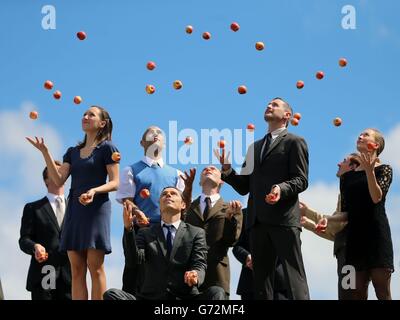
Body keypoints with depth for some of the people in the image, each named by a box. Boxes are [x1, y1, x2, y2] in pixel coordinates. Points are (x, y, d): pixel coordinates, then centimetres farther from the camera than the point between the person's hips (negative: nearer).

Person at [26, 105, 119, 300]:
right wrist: (45, 153, 0)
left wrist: (95, 191, -22)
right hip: (74, 209, 6)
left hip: (96, 208, -6)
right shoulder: (73, 152, 18)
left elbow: (115, 183, -4)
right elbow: (58, 180, 7)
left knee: (95, 267, -10)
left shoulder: (106, 148, 1)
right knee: (76, 269, 0)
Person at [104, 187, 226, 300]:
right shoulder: (145, 233, 16)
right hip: (151, 297, 1)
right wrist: (128, 229, -19)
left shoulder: (196, 233, 13)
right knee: (111, 294, -26)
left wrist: (195, 277, -26)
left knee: (216, 292, -30)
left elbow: (200, 265, -1)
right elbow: (134, 260, -2)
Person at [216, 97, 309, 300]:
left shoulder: (294, 142, 6)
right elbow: (244, 187, 20)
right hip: (258, 220, 6)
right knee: (261, 279, 4)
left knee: (293, 276, -12)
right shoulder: (255, 147, 24)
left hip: (284, 217, -6)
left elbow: (301, 180, -4)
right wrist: (227, 171, 3)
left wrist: (282, 189, -23)